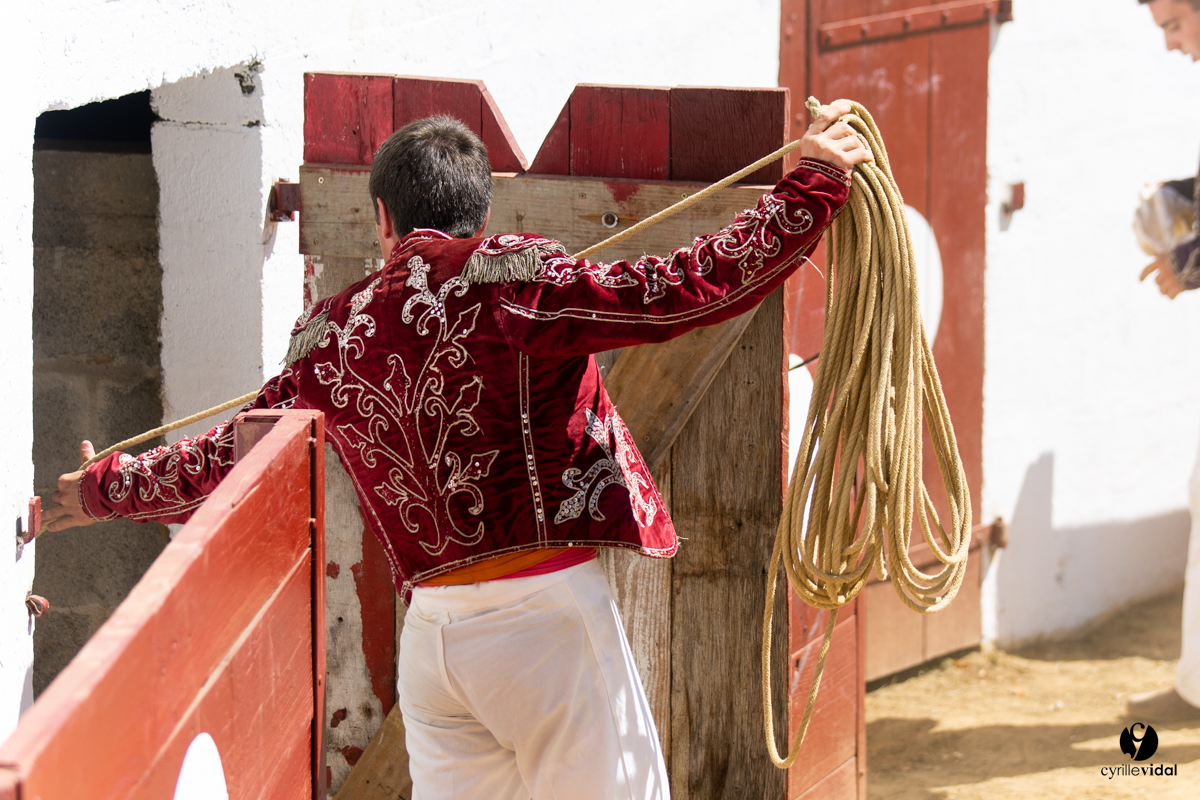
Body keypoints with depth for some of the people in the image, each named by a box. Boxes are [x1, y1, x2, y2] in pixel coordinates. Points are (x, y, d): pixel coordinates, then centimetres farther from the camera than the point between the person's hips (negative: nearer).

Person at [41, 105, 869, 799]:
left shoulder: (330, 333, 9)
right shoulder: (512, 279, -7)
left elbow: (230, 455, 19)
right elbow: (683, 293, -14)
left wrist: (107, 488, 36)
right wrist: (811, 186, -5)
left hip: (432, 632, 5)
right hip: (546, 612, -5)